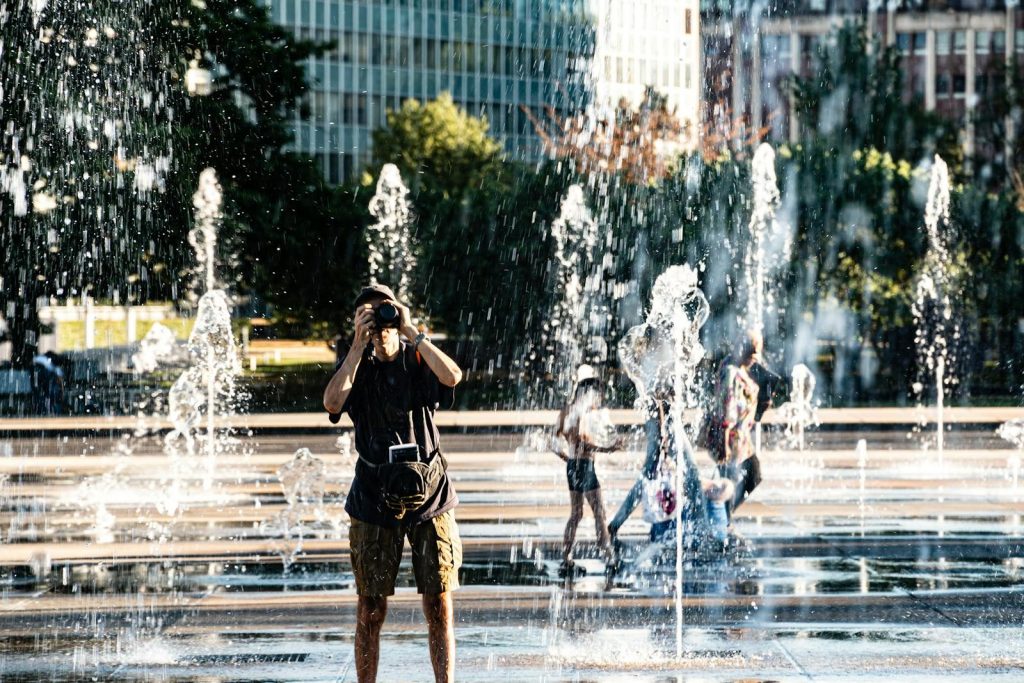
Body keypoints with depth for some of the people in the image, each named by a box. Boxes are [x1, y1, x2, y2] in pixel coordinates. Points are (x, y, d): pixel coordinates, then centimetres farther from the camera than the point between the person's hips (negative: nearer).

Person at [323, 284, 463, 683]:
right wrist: (359, 347, -16)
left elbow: (452, 376, -20)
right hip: (375, 497, 0)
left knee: (439, 606, -1)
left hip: (428, 492, 0)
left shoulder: (419, 362, 3)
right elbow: (332, 402, -16)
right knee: (371, 611, 2)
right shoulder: (358, 366, 4)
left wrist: (410, 333, -17)